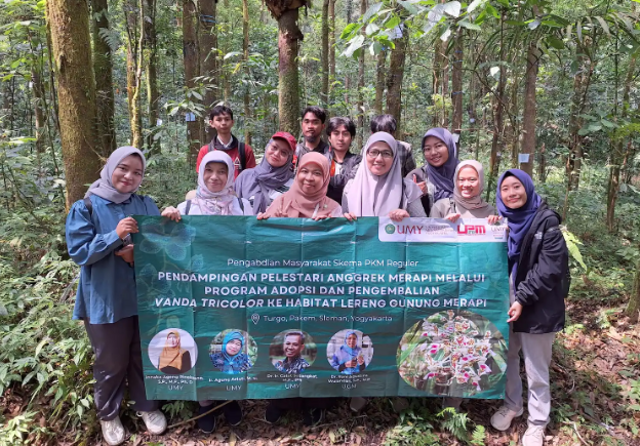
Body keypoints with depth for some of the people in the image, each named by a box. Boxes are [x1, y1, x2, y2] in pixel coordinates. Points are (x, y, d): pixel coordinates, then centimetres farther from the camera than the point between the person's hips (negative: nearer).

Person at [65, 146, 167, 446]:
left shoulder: (146, 206, 2)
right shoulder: (86, 208, -7)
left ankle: (147, 406, 38)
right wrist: (115, 236, -24)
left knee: (145, 356, 16)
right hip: (105, 299, -3)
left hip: (145, 295, 3)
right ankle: (108, 414, 35)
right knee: (111, 362, 11)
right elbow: (79, 252, -12)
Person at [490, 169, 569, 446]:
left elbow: (550, 267, -15)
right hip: (505, 302, 5)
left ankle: (537, 423, 24)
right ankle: (511, 405, 39)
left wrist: (523, 299, -19)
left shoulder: (546, 221, -10)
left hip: (537, 307, -5)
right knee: (506, 357, 17)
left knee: (536, 369, 5)